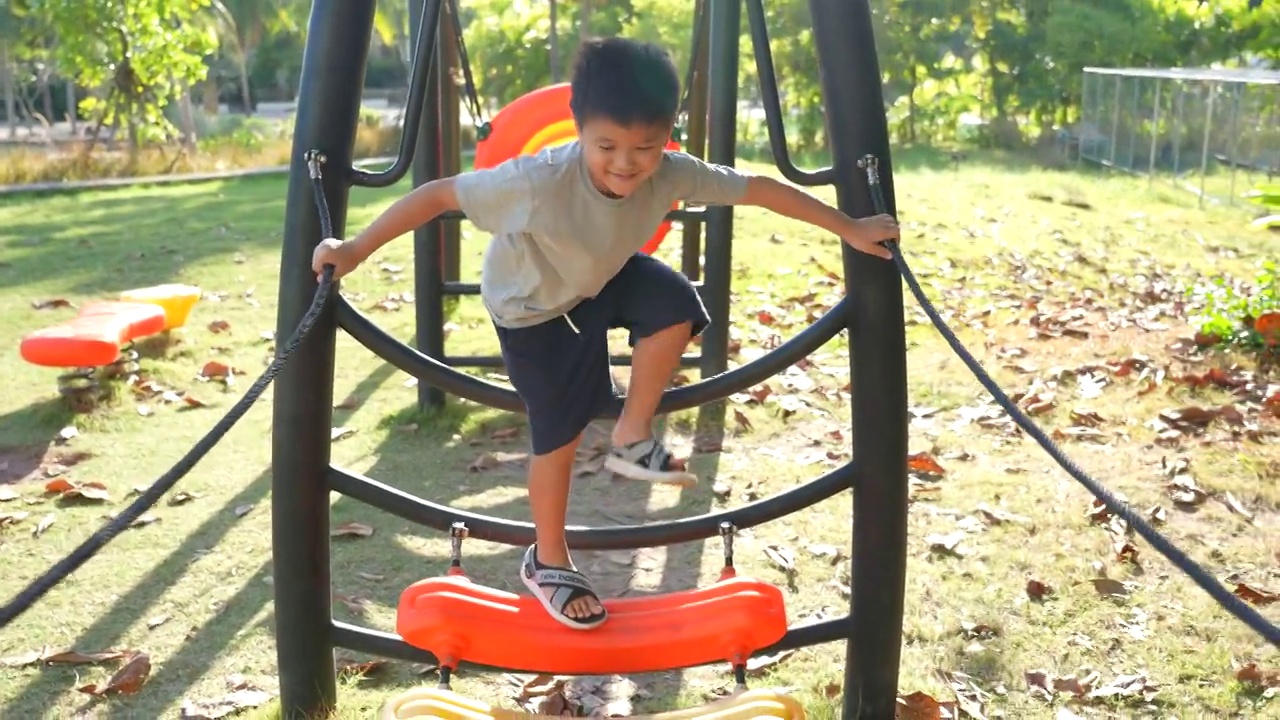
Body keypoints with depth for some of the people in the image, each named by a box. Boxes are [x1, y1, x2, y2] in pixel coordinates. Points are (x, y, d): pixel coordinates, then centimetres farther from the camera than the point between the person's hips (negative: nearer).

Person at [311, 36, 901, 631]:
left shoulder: (672, 174, -28)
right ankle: (547, 562, 24)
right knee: (560, 435, 0)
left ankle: (632, 439, -1)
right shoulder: (538, 181, -41)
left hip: (604, 276, 4)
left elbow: (760, 188, -20)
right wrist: (356, 250, -36)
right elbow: (441, 193, -35)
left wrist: (849, 229, -16)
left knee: (676, 306, -23)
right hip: (534, 306, -4)